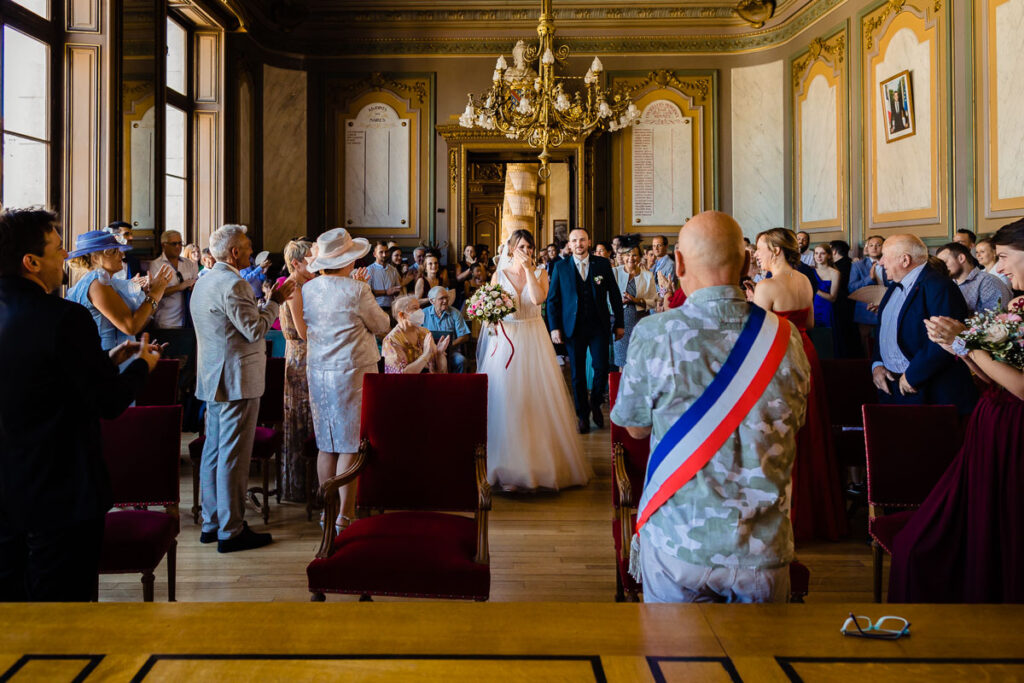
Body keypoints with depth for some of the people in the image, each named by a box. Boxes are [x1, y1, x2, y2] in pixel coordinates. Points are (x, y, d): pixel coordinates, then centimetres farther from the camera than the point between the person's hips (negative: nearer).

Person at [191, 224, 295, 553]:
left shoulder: (204, 282, 15)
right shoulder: (233, 284, -17)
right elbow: (256, 330, -19)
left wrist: (267, 302, 18)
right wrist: (276, 301, -8)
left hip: (213, 378, 10)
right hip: (237, 379, -10)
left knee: (213, 451, 14)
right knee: (233, 455, -5)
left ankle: (211, 523, 22)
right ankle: (231, 531, 1)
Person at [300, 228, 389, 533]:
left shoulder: (306, 289, 2)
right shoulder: (357, 290, -15)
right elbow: (381, 325, -3)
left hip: (318, 371, 6)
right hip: (352, 370, -6)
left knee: (326, 445, 13)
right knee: (351, 445, 1)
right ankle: (345, 514, 5)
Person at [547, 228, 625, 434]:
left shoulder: (602, 264, 4)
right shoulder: (561, 267, 4)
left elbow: (615, 294, 7)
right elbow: (552, 299, 5)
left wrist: (619, 324, 5)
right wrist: (554, 328, -3)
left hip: (599, 326, 0)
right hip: (573, 328, 0)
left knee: (602, 368, -5)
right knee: (577, 374, 5)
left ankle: (595, 404, 23)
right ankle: (582, 415, 20)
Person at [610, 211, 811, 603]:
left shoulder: (654, 334, -13)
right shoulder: (785, 338, -5)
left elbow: (635, 427, 1)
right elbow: (793, 423, 10)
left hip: (676, 544, -2)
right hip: (764, 552, 2)